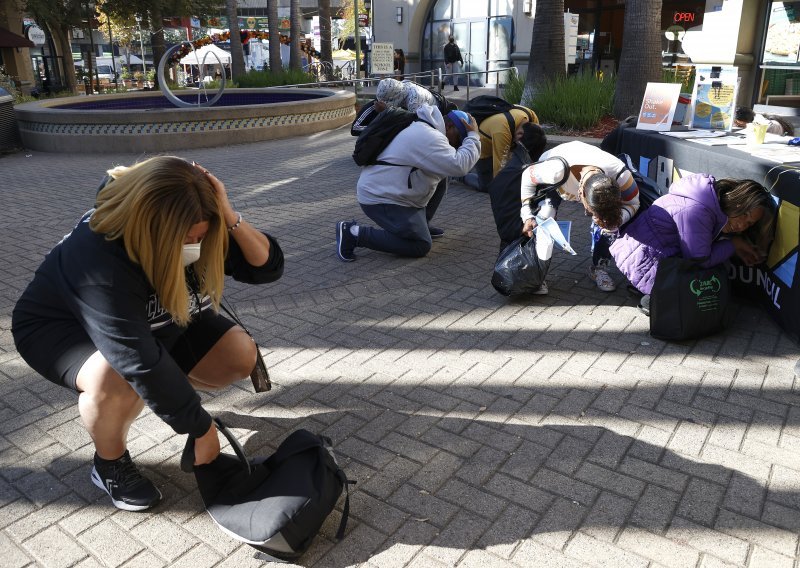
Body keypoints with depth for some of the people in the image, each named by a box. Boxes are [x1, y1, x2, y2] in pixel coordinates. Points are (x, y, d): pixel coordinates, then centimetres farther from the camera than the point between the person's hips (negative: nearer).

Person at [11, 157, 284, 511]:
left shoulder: (195, 229, -21)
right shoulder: (99, 260, -40)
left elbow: (268, 267, -20)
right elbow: (142, 364, -41)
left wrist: (231, 219, -38)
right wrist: (202, 428, -35)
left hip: (155, 323, 6)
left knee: (240, 355, -12)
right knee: (115, 379, -39)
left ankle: (175, 393, 17)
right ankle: (110, 464, -8)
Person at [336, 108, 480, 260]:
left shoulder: (423, 128, 12)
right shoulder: (429, 138, -22)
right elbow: (459, 166, -29)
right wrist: (473, 136, -16)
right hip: (379, 199, -11)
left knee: (441, 177, 9)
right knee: (421, 246, -11)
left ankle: (421, 224, 19)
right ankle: (354, 233, -10)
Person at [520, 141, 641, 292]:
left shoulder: (620, 174, -39)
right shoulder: (556, 171, -48)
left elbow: (633, 204, -20)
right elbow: (526, 179, -28)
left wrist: (617, 219, -43)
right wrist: (527, 216, -35)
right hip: (551, 183, -2)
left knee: (609, 219, -18)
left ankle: (599, 268, 3)